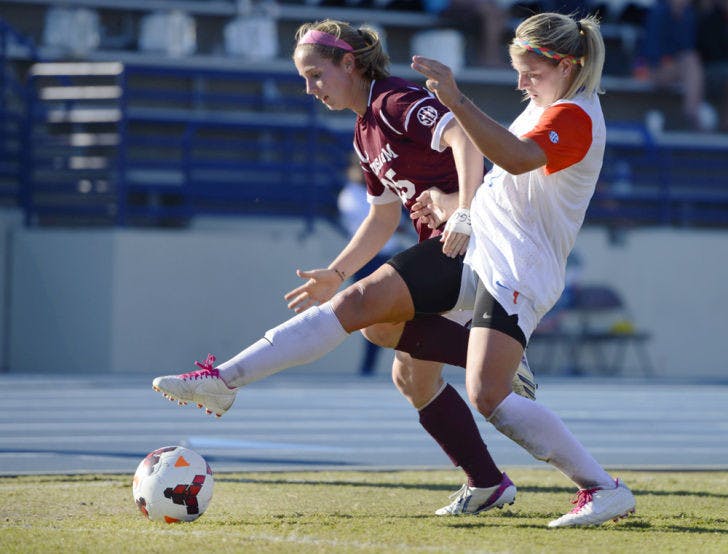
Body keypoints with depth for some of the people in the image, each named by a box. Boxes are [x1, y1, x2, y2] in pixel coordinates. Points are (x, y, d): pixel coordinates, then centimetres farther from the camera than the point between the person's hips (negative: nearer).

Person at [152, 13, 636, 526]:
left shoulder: (576, 117, -16)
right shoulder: (546, 105, 15)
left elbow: (518, 159, -37)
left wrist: (457, 102, -46)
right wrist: (449, 199, 17)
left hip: (516, 271, -9)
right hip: (470, 241, 9)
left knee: (488, 395, -21)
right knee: (358, 301, -3)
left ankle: (606, 490, -11)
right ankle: (224, 380, -6)